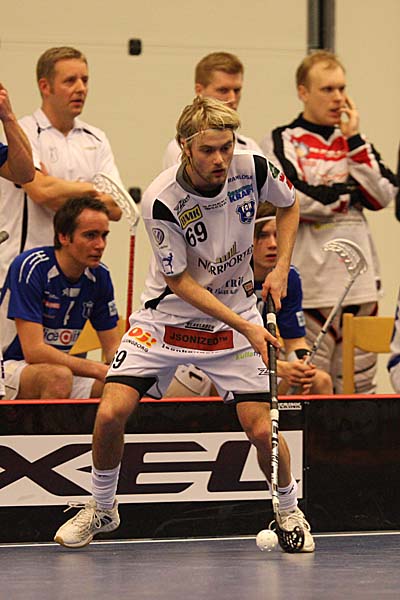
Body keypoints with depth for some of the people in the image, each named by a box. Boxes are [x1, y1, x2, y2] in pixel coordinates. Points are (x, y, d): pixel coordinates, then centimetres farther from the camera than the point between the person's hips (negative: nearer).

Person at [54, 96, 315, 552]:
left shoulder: (253, 169, -16)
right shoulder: (161, 201, -26)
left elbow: (289, 205, 8)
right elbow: (181, 282, -18)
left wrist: (281, 268, -6)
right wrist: (245, 327, -24)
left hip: (234, 316, 2)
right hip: (168, 315, -2)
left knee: (262, 430, -10)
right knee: (110, 413, -14)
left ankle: (289, 510, 20)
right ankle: (101, 507, 13)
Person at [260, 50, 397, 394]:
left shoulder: (355, 143, 17)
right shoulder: (282, 143, 2)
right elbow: (291, 200, -14)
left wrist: (353, 141, 0)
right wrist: (349, 190, -3)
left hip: (358, 280, 5)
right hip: (307, 283, -5)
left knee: (358, 385, 4)